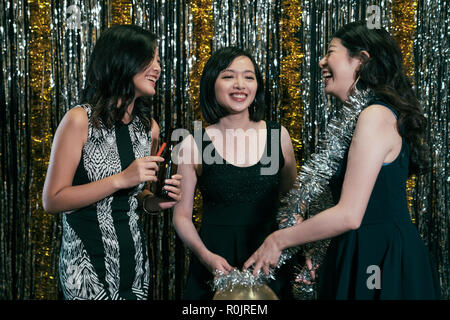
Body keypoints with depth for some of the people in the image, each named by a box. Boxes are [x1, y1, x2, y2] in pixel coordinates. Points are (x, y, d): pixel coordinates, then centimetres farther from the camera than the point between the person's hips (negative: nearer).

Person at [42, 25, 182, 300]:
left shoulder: (150, 128, 5)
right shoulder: (80, 120, -12)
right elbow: (53, 200, -15)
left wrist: (153, 201, -4)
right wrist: (121, 179, -21)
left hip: (134, 261, 6)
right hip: (89, 264, -6)